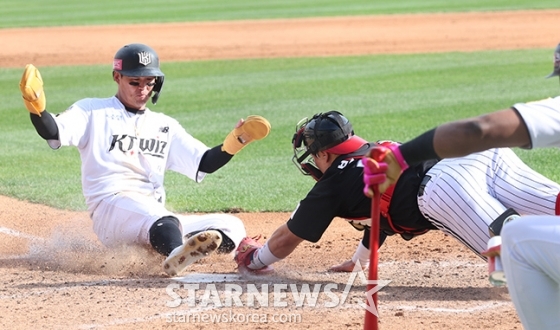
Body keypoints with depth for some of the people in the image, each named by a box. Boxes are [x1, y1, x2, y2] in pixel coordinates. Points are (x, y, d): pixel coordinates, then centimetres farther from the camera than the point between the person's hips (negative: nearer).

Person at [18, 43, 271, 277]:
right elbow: (53, 132, -5)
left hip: (157, 221, 6)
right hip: (110, 207, -6)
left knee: (231, 227, -12)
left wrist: (237, 140, 3)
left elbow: (203, 165, 19)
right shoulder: (94, 111, 12)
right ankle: (177, 256, -71)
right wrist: (36, 104, -26)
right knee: (160, 217, -39)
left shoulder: (165, 126, 24)